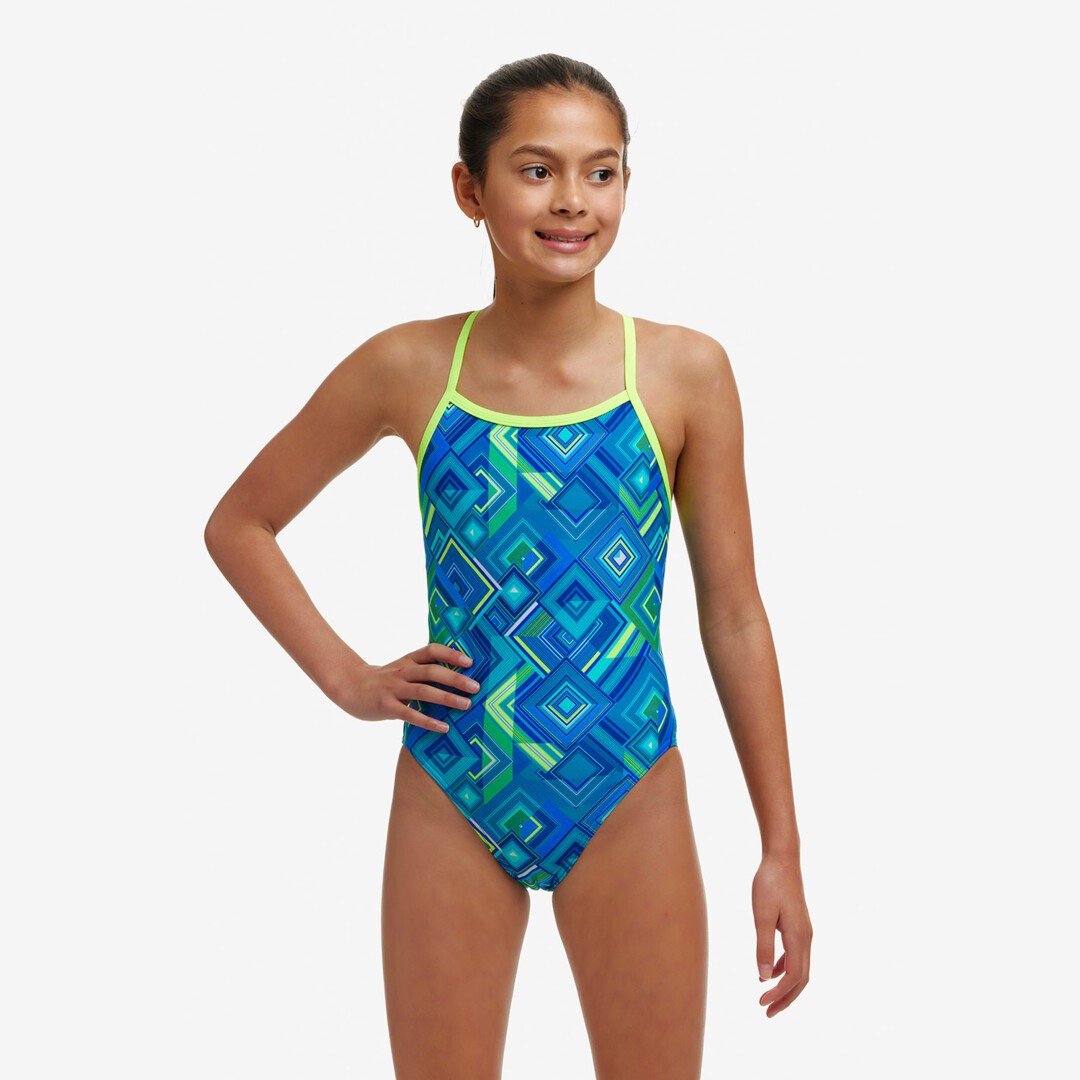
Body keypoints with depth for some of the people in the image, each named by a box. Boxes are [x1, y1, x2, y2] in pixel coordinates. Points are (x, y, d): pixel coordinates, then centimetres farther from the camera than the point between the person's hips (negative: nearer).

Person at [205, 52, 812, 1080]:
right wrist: (348, 678, 0)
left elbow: (734, 616, 0)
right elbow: (238, 524, 9)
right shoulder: (407, 370, -4)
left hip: (629, 804, 0)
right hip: (452, 800, 1)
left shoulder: (685, 372, -6)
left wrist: (781, 849, 1)